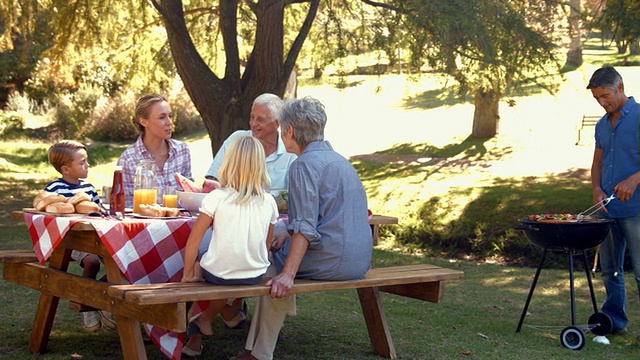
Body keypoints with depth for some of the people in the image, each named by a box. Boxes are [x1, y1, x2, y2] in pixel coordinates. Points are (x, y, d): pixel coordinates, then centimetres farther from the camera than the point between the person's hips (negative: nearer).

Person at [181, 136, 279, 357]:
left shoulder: (216, 198, -11)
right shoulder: (269, 202, -2)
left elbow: (193, 240, -9)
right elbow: (267, 245, 8)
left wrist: (187, 275, 3)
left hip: (217, 273, -3)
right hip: (255, 276, 3)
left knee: (200, 247, 26)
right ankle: (205, 320, 35)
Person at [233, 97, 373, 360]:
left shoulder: (305, 164, -11)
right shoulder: (339, 160, 17)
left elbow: (305, 227, -20)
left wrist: (288, 274, -23)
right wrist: (288, 236, 18)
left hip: (331, 260, -9)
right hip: (358, 261, 9)